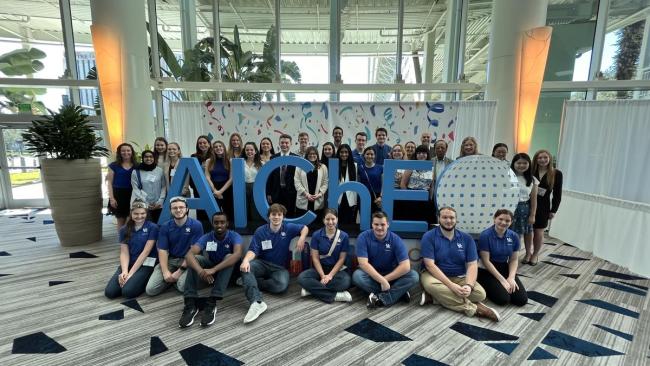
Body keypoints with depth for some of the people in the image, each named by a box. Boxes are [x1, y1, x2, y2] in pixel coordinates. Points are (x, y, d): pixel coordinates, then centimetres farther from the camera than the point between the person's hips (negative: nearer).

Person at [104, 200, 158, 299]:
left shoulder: (152, 227, -7)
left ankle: (143, 281, 6)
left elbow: (146, 252, -12)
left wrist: (131, 273, -15)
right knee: (109, 292, -14)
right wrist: (124, 271, -18)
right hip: (129, 263, 5)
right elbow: (124, 253, 0)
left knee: (128, 292, -24)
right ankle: (127, 280, 14)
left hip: (146, 264, -4)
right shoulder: (124, 229, 6)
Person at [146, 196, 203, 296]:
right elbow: (162, 250, -4)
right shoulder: (165, 227, 1)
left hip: (187, 260, -3)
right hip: (170, 260, 3)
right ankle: (171, 279, 13)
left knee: (183, 286, -30)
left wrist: (180, 271, -16)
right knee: (151, 289, -13)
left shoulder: (196, 225, -11)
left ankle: (179, 277, 4)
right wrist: (165, 272, -17)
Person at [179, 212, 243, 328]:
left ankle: (211, 303, -41)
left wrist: (213, 269, -52)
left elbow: (237, 254, -40)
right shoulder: (206, 237, -13)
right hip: (211, 269, 3)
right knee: (195, 259, -25)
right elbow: (189, 255, -28)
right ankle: (190, 304, -34)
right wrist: (200, 270, -50)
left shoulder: (234, 236, -20)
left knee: (229, 256, -35)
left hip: (229, 270, -2)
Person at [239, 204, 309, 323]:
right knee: (245, 267, -34)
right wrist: (246, 260, -34)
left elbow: (305, 228, 12)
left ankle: (248, 282, -16)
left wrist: (301, 239, -10)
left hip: (279, 267, 0)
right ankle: (257, 302, -46)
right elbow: (253, 250, -11)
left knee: (282, 285, -35)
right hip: (262, 264, 0)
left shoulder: (288, 228, 0)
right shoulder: (260, 231, -4)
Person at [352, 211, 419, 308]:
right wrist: (382, 281, -30)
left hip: (391, 274, 1)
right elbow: (363, 263, -23)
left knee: (413, 276, -23)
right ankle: (398, 293, -23)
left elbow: (405, 266, -19)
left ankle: (381, 298, -29)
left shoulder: (396, 239, -12)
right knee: (357, 276, -34)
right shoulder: (363, 237, -15)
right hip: (371, 274, -1)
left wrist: (385, 279, -23)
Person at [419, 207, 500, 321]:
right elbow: (430, 264, -17)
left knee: (480, 294, -22)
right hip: (436, 275, -3)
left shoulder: (466, 238, 3)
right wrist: (451, 285, -27)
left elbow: (472, 265, -4)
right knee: (430, 284, -37)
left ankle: (437, 296, -17)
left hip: (460, 277, 4)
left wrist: (469, 285, -24)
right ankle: (474, 308, -25)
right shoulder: (429, 236, -9)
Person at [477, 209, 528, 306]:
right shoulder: (485, 235, -18)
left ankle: (502, 287, 18)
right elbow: (486, 261, -17)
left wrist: (511, 278, -11)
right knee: (503, 299, -21)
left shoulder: (514, 236, -1)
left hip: (505, 268, 6)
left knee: (522, 299, -9)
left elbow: (514, 260, 5)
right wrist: (502, 280, -18)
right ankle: (486, 287, 9)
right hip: (487, 271, -5)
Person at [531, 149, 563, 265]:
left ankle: (535, 254, 26)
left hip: (543, 206, 0)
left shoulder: (556, 174, 0)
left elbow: (557, 194, 3)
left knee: (539, 232, 7)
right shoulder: (530, 171, -3)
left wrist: (553, 210, 0)